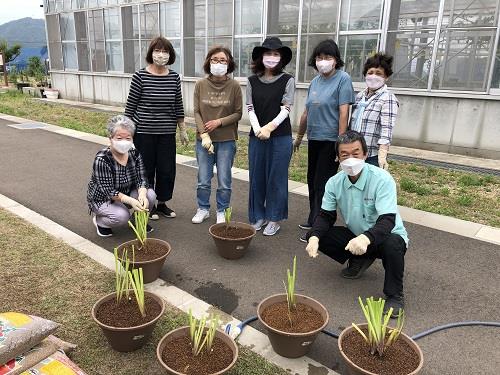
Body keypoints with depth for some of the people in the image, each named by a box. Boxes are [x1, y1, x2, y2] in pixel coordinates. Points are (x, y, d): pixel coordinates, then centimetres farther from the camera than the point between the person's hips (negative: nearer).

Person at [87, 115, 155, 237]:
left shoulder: (135, 154, -10)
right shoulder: (102, 159, -27)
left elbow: (141, 179, -13)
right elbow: (108, 191, -28)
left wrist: (142, 195, -35)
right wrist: (131, 201, -41)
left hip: (126, 194, 5)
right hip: (103, 199, -5)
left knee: (150, 195, -21)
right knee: (122, 216, -32)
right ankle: (99, 220, 3)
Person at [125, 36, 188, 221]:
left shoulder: (174, 77, 3)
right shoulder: (140, 76, -7)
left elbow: (178, 106, 10)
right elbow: (130, 105, -3)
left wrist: (183, 130, 11)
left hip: (167, 133, 3)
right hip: (143, 131, -3)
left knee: (167, 169, 8)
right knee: (146, 169, 6)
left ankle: (162, 203, 28)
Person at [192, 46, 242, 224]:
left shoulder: (234, 86, -4)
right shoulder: (201, 85, 0)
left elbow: (238, 113, -1)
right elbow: (197, 112, -1)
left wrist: (219, 121, -15)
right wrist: (204, 135, -12)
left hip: (227, 140, -1)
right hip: (204, 140, 1)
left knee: (224, 181, 7)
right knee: (203, 180, 10)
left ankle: (222, 212, 25)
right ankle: (203, 209, 30)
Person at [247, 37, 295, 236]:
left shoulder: (287, 80, -1)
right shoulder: (253, 81, 7)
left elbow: (286, 109, -8)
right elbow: (250, 108, 1)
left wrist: (269, 127, -20)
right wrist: (257, 129, -16)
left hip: (280, 136, -3)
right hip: (256, 136, 3)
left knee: (276, 177, 4)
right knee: (256, 176, 8)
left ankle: (274, 219, 17)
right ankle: (258, 216, 24)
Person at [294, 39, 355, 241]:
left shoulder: (343, 79, -8)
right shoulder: (315, 81, 11)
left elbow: (344, 112, -16)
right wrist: (299, 137, 23)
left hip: (330, 140, -7)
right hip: (314, 139, 7)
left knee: (322, 184, -4)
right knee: (312, 181, 15)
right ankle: (313, 219, 31)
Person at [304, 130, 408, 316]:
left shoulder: (382, 179, -25)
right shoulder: (334, 182, -10)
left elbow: (387, 220, -34)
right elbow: (326, 216, -6)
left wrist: (366, 238, -55)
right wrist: (314, 237, -28)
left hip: (387, 235, -5)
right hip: (355, 236, 5)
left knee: (392, 244, -40)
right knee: (313, 236, -12)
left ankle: (394, 296, -13)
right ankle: (360, 260, 10)